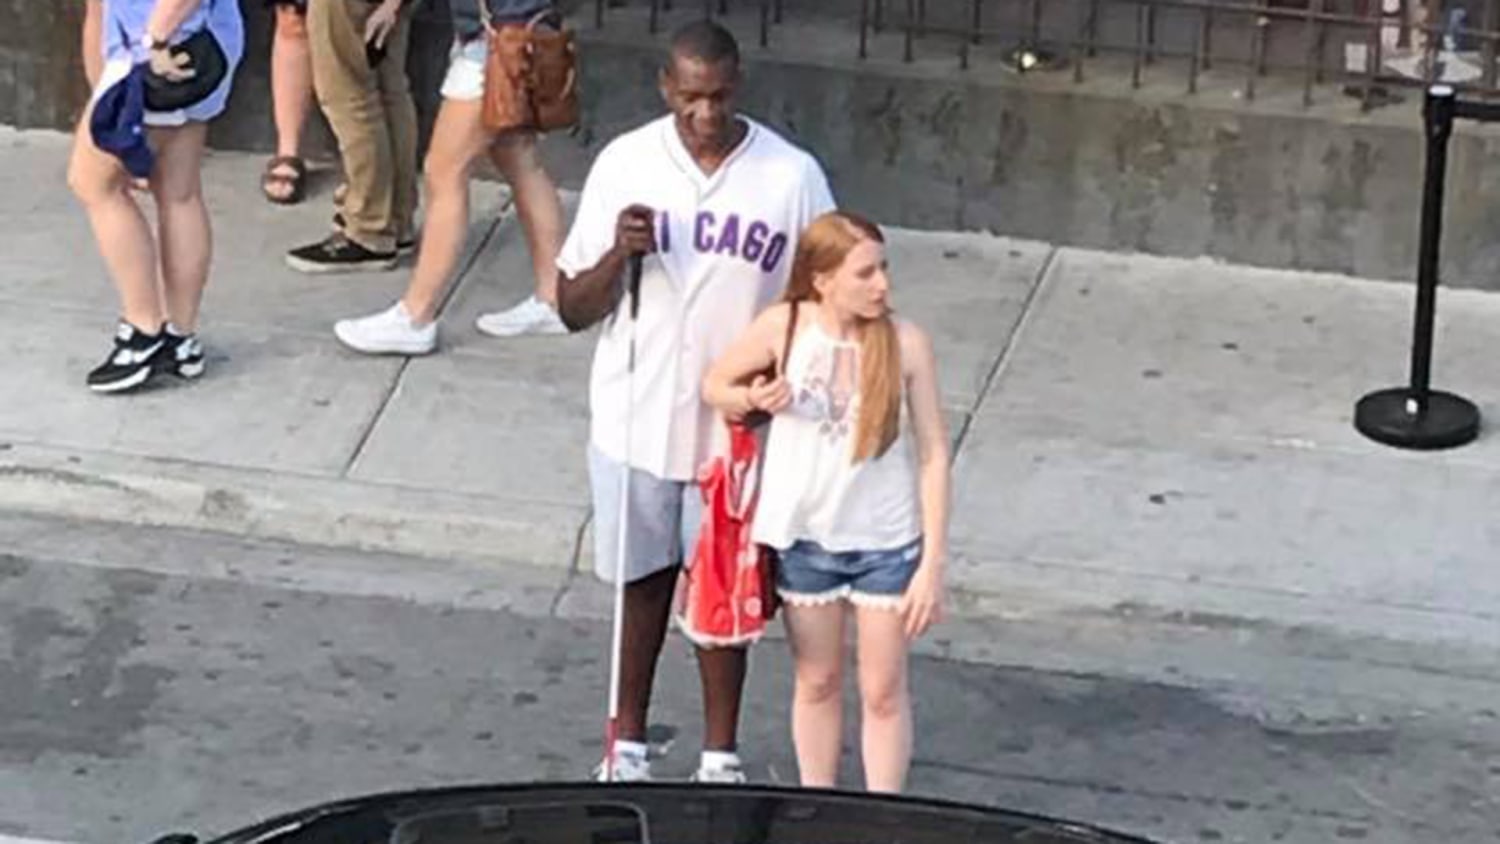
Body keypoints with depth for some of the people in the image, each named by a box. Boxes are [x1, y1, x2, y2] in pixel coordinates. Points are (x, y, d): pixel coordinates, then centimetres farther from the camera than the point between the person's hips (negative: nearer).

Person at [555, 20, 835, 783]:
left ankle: (720, 756, 26)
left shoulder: (791, 177, -10)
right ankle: (629, 744, 31)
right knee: (644, 583, 15)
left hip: (737, 429, -1)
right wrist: (617, 255, -22)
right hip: (636, 423, 1)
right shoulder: (625, 164, -6)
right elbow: (573, 310, -3)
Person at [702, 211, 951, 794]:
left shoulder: (906, 343, -14)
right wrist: (752, 400, -19)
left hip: (887, 543, -1)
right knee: (817, 681, 17)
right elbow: (714, 384, 5)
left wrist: (932, 564, -11)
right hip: (804, 538, 1)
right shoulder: (785, 328, -12)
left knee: (883, 690, 8)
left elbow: (933, 453, -10)